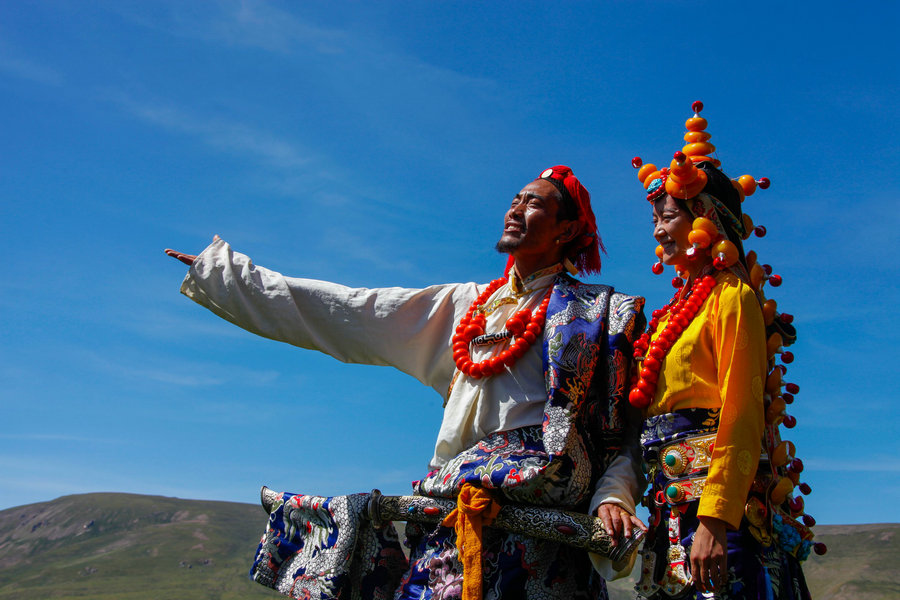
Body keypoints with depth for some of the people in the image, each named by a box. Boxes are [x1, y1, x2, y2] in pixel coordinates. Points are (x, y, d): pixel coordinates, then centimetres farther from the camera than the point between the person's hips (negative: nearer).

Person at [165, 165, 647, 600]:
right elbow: (341, 311, 19)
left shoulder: (601, 313, 10)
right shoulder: (462, 306, 20)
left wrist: (613, 496, -17)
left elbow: (631, 425, 4)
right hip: (459, 506, 4)